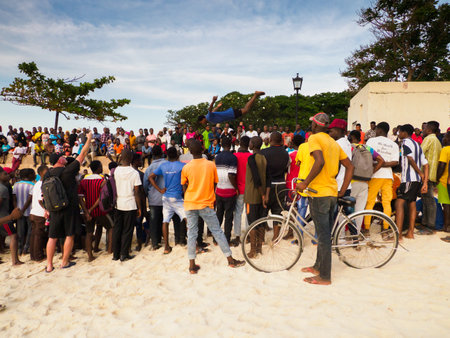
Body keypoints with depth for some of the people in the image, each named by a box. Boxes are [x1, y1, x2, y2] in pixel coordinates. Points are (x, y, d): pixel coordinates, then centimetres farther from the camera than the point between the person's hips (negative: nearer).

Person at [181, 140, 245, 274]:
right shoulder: (211, 165, -5)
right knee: (217, 231, 7)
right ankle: (230, 260, 14)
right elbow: (214, 184, 5)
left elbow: (184, 188, 5)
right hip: (206, 203, -1)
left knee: (191, 233, 8)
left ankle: (192, 265, 11)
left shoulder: (186, 168, -5)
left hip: (190, 204, 1)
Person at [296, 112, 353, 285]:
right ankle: (318, 266, 31)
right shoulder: (334, 142, 16)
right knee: (325, 232, 17)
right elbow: (350, 166, 15)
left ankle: (324, 276, 6)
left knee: (323, 234, -3)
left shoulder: (314, 138, -8)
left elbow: (319, 161, -25)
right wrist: (343, 191, 14)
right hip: (332, 192, 9)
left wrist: (305, 183, -19)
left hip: (319, 192, -8)